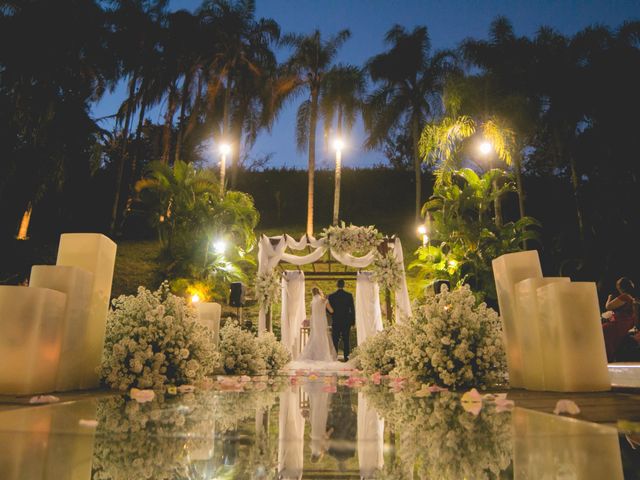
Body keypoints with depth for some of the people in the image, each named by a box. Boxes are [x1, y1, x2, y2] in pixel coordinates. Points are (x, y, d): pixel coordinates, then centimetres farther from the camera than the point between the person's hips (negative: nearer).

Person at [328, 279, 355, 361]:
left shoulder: (331, 296, -5)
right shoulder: (349, 295, -5)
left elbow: (329, 309, -1)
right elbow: (352, 309, -3)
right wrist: (353, 321, 5)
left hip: (336, 322, 0)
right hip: (346, 321, 0)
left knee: (335, 340, 6)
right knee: (346, 340, 7)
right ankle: (346, 357, 7)